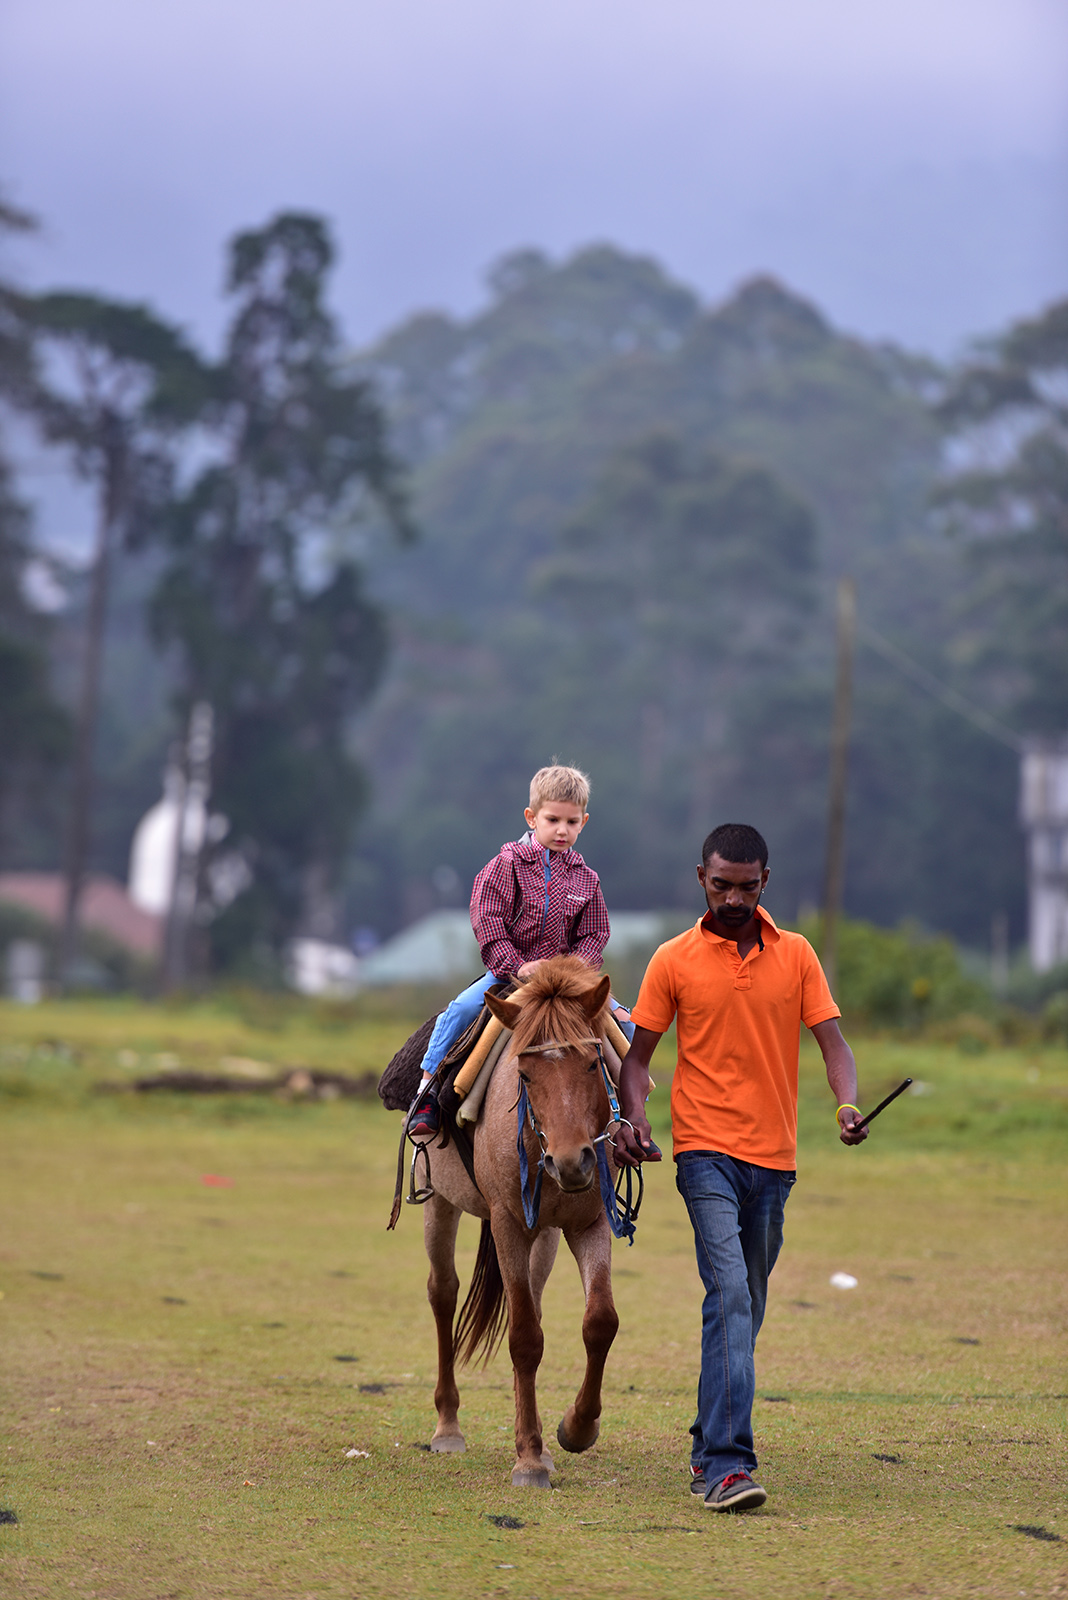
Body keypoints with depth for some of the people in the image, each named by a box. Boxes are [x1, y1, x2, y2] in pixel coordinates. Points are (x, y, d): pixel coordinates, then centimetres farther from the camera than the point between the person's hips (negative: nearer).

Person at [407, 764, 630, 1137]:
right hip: (507, 969, -3)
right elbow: (487, 919, -9)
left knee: (623, 1022, -10)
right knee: (461, 1010, -27)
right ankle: (427, 1093, -15)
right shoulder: (508, 863, -3)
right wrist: (517, 966, -18)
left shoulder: (586, 879, 6)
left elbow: (594, 934, 9)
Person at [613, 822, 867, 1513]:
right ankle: (725, 1465, -25)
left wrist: (848, 1104, -17)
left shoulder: (797, 955, 7)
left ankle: (711, 1446, 28)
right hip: (706, 1150, -4)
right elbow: (639, 1054, 5)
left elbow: (833, 1040, 2)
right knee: (730, 1294, -19)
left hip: (774, 1157, 4)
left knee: (747, 1306, 12)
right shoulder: (674, 960, 1)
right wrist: (634, 1118, -13)